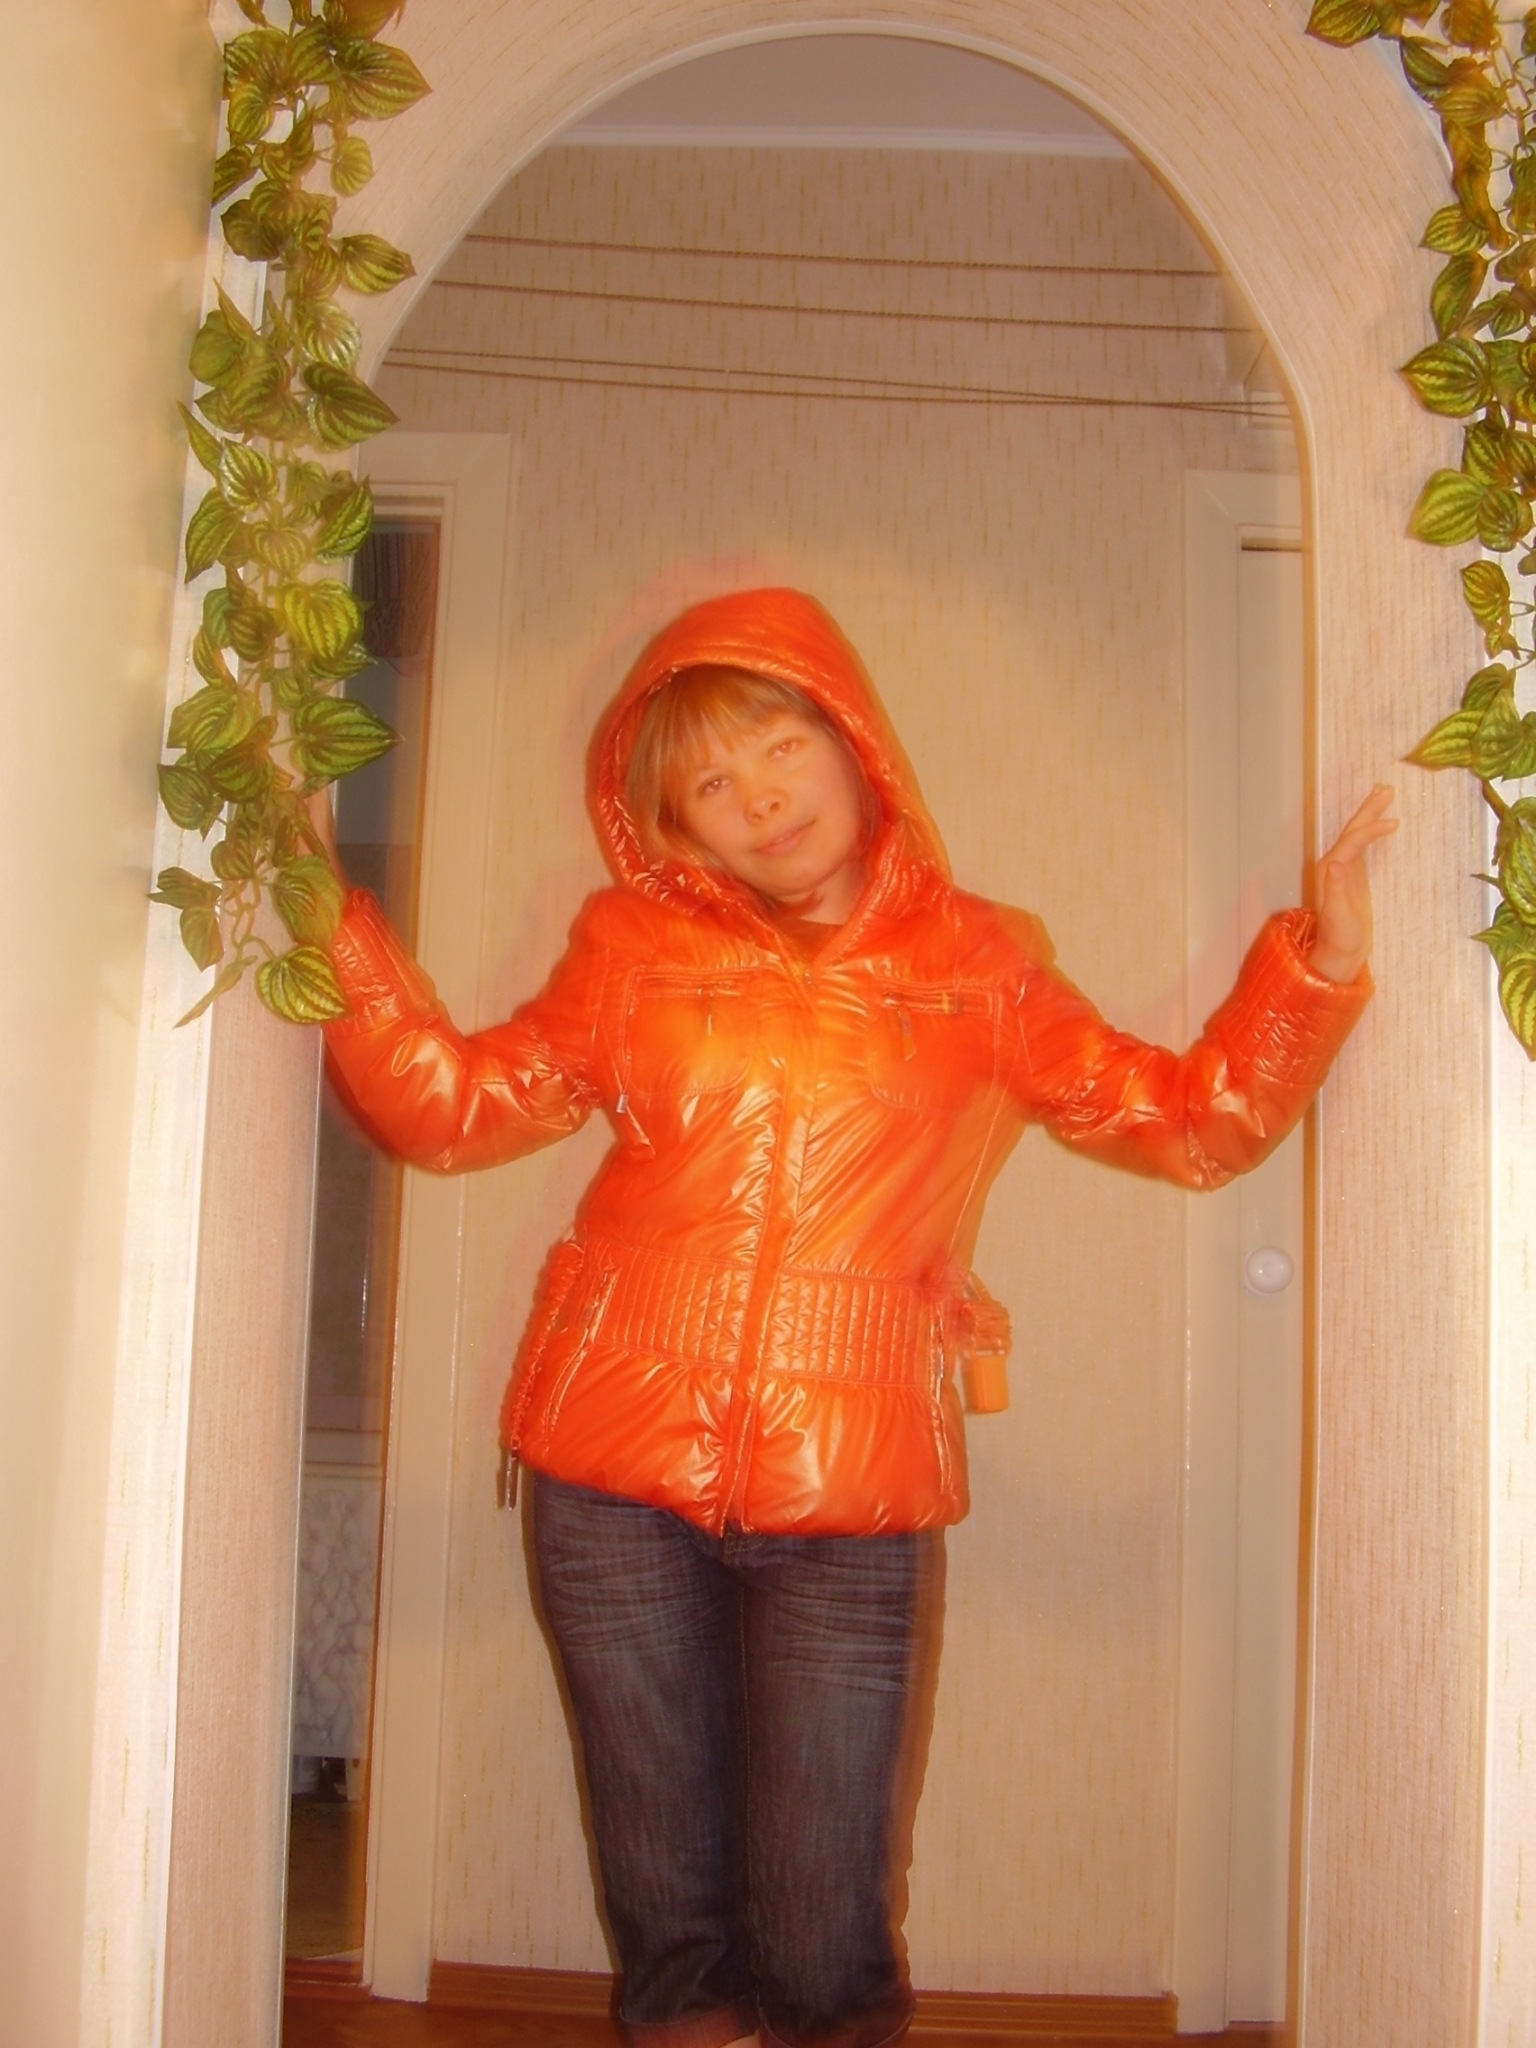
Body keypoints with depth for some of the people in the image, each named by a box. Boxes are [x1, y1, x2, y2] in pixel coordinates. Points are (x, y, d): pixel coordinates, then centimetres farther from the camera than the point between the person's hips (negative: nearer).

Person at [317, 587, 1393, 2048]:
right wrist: (325, 916, 1)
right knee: (669, 1920, 11)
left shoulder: (972, 968, 8)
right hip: (619, 1483, 1)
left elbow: (1194, 1120, 9)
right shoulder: (636, 946, 10)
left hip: (845, 1502, -1)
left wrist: (1317, 961, -4)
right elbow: (452, 1102, 9)